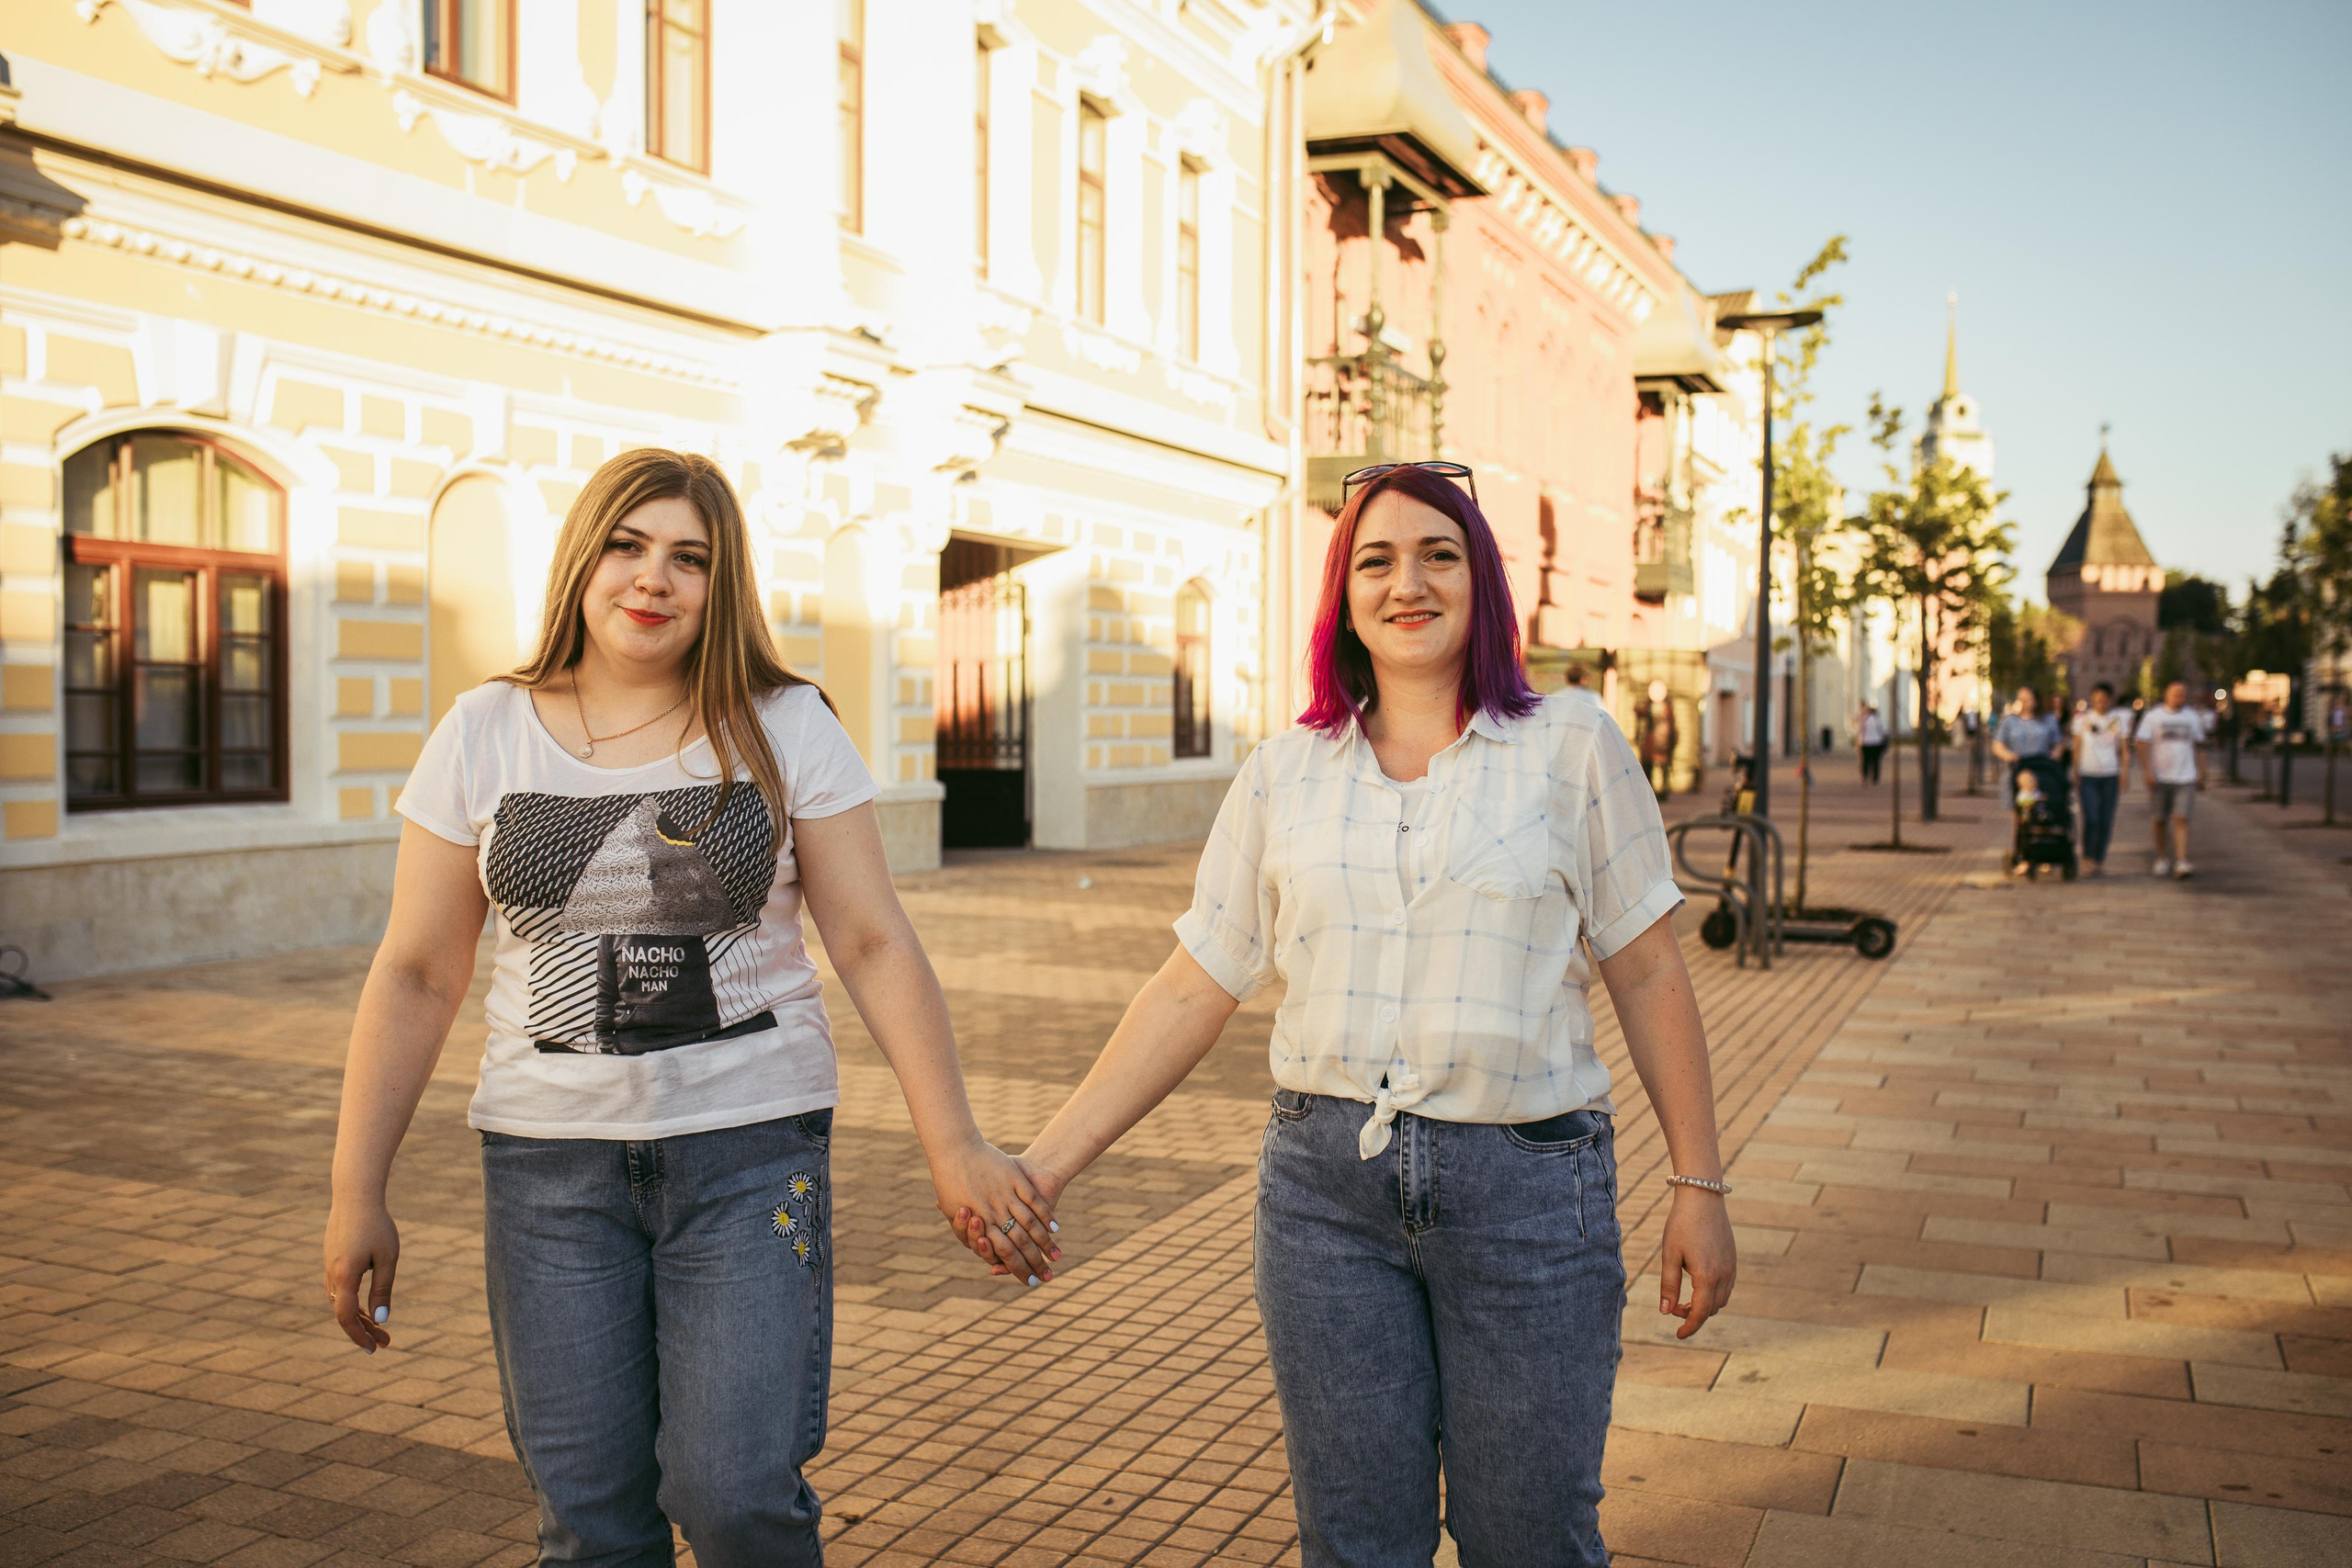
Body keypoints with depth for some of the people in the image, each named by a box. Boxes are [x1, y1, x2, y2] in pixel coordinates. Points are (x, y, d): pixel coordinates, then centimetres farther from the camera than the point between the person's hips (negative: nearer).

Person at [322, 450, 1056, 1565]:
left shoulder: (786, 729, -1)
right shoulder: (485, 734, 3)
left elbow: (874, 943, -4)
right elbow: (416, 975, 5)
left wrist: (953, 1147, -10)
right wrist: (357, 1191, 4)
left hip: (751, 1146, -1)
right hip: (550, 1156, 2)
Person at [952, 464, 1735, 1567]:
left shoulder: (1572, 747, 1)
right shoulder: (1282, 776, 6)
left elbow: (1648, 977, 3)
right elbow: (1192, 991, 6)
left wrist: (1699, 1187, 1)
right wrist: (1046, 1164, 1)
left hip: (1528, 1179, -2)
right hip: (1326, 1178, 2)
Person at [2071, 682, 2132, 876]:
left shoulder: (2120, 718, 5)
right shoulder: (2083, 718, 3)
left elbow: (2125, 749, 6)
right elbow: (2077, 748, 8)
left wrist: (2126, 773, -4)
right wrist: (2075, 775, 4)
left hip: (2110, 776, 1)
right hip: (2087, 775, -1)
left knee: (2106, 821, 2)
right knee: (2091, 818, -13)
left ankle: (2100, 861, 14)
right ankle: (2087, 857, 5)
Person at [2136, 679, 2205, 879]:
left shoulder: (2191, 716, 9)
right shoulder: (2152, 716, 1)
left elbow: (2199, 747, 15)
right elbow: (2143, 745, -3)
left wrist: (2201, 774, 11)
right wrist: (2148, 771, -13)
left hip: (2185, 778, 1)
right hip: (2159, 778, -1)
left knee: (2181, 819, -9)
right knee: (2159, 821, 6)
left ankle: (2182, 862, -14)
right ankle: (2162, 859, 21)